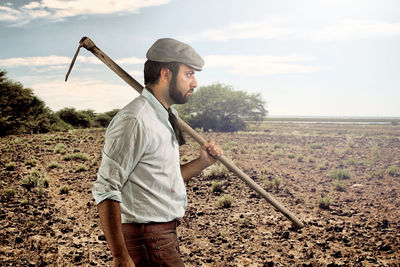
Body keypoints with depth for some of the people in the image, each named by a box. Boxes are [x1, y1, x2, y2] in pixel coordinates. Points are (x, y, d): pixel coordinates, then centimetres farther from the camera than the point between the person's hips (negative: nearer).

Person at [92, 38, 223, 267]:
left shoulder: (166, 117, 13)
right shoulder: (133, 121, -18)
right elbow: (106, 191, -22)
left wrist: (202, 162, 4)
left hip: (164, 235, 9)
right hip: (147, 240, -9)